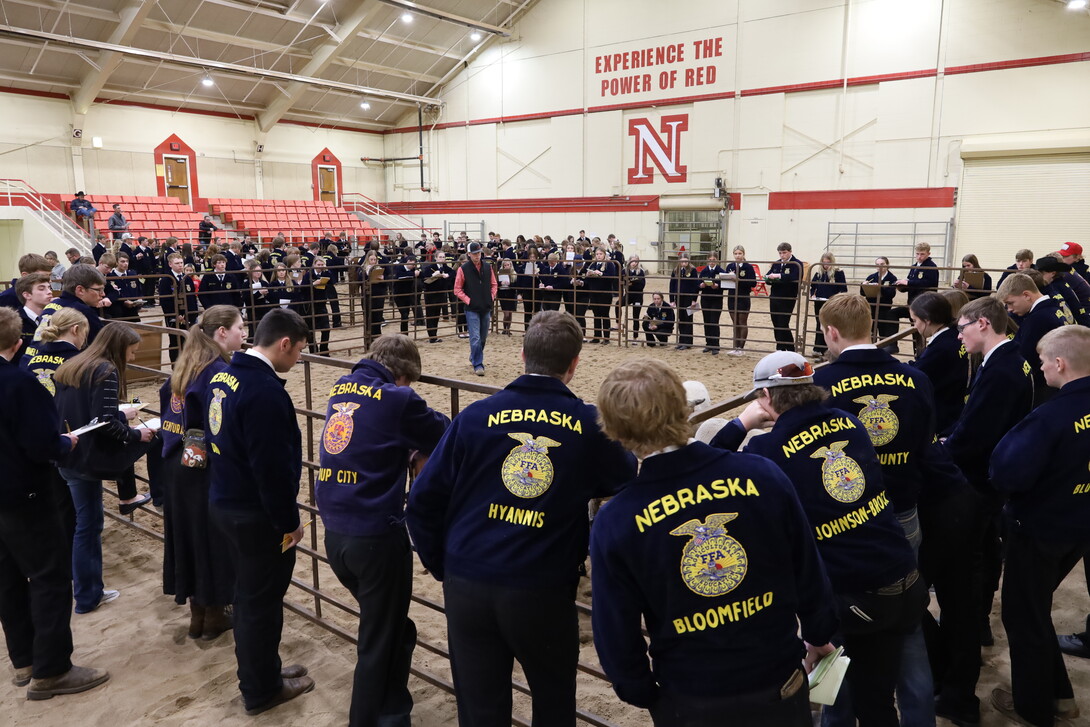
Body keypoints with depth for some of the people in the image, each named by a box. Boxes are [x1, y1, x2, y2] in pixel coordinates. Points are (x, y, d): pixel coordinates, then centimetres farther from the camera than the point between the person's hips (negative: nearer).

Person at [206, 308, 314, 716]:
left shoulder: (224, 376, 4)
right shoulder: (264, 391, -26)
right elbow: (272, 467, -26)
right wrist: (289, 521, -14)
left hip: (226, 503, 9)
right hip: (257, 515, -9)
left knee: (249, 595, 22)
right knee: (262, 602, 8)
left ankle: (259, 674, 38)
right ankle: (261, 691, 25)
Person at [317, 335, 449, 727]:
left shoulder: (340, 389, 8)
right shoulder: (396, 399, -12)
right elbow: (447, 437, 1)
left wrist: (408, 454, 15)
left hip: (334, 532, 8)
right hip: (376, 536, -8)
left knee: (381, 627, 26)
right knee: (382, 642, 11)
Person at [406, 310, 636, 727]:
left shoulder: (477, 415, -4)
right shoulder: (590, 426, -6)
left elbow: (423, 502, -2)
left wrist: (440, 566, 11)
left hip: (467, 585, 1)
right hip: (543, 592, -1)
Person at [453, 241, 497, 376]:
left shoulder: (488, 267, 5)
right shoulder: (463, 269, -7)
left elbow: (493, 284, 16)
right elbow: (457, 290, -3)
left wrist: (491, 297, 3)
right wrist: (468, 300, -10)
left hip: (486, 308, 5)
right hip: (472, 309, -5)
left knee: (483, 338, 13)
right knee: (475, 338, -11)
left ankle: (474, 359, 33)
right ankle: (477, 365, -4)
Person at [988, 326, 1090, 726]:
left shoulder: (1051, 416, -28)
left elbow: (1006, 474, -31)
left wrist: (1012, 440, -15)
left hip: (1038, 530, -7)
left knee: (1023, 616, 12)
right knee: (1036, 608, 26)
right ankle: (1058, 694, 37)